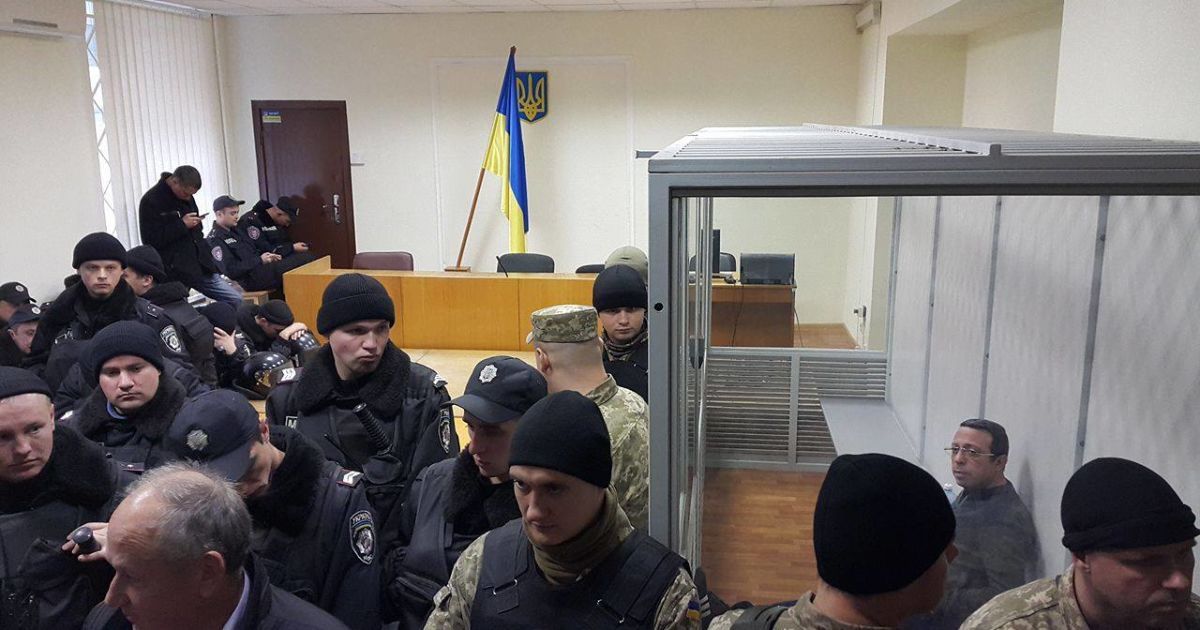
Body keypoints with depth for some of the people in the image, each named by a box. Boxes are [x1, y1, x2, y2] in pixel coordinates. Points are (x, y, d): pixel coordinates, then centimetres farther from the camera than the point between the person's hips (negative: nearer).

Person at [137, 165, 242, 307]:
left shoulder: (187, 197, 11)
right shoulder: (151, 201, -10)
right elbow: (151, 240, -16)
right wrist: (182, 225, -17)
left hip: (200, 266, 7)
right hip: (174, 271, -7)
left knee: (237, 300, 1)